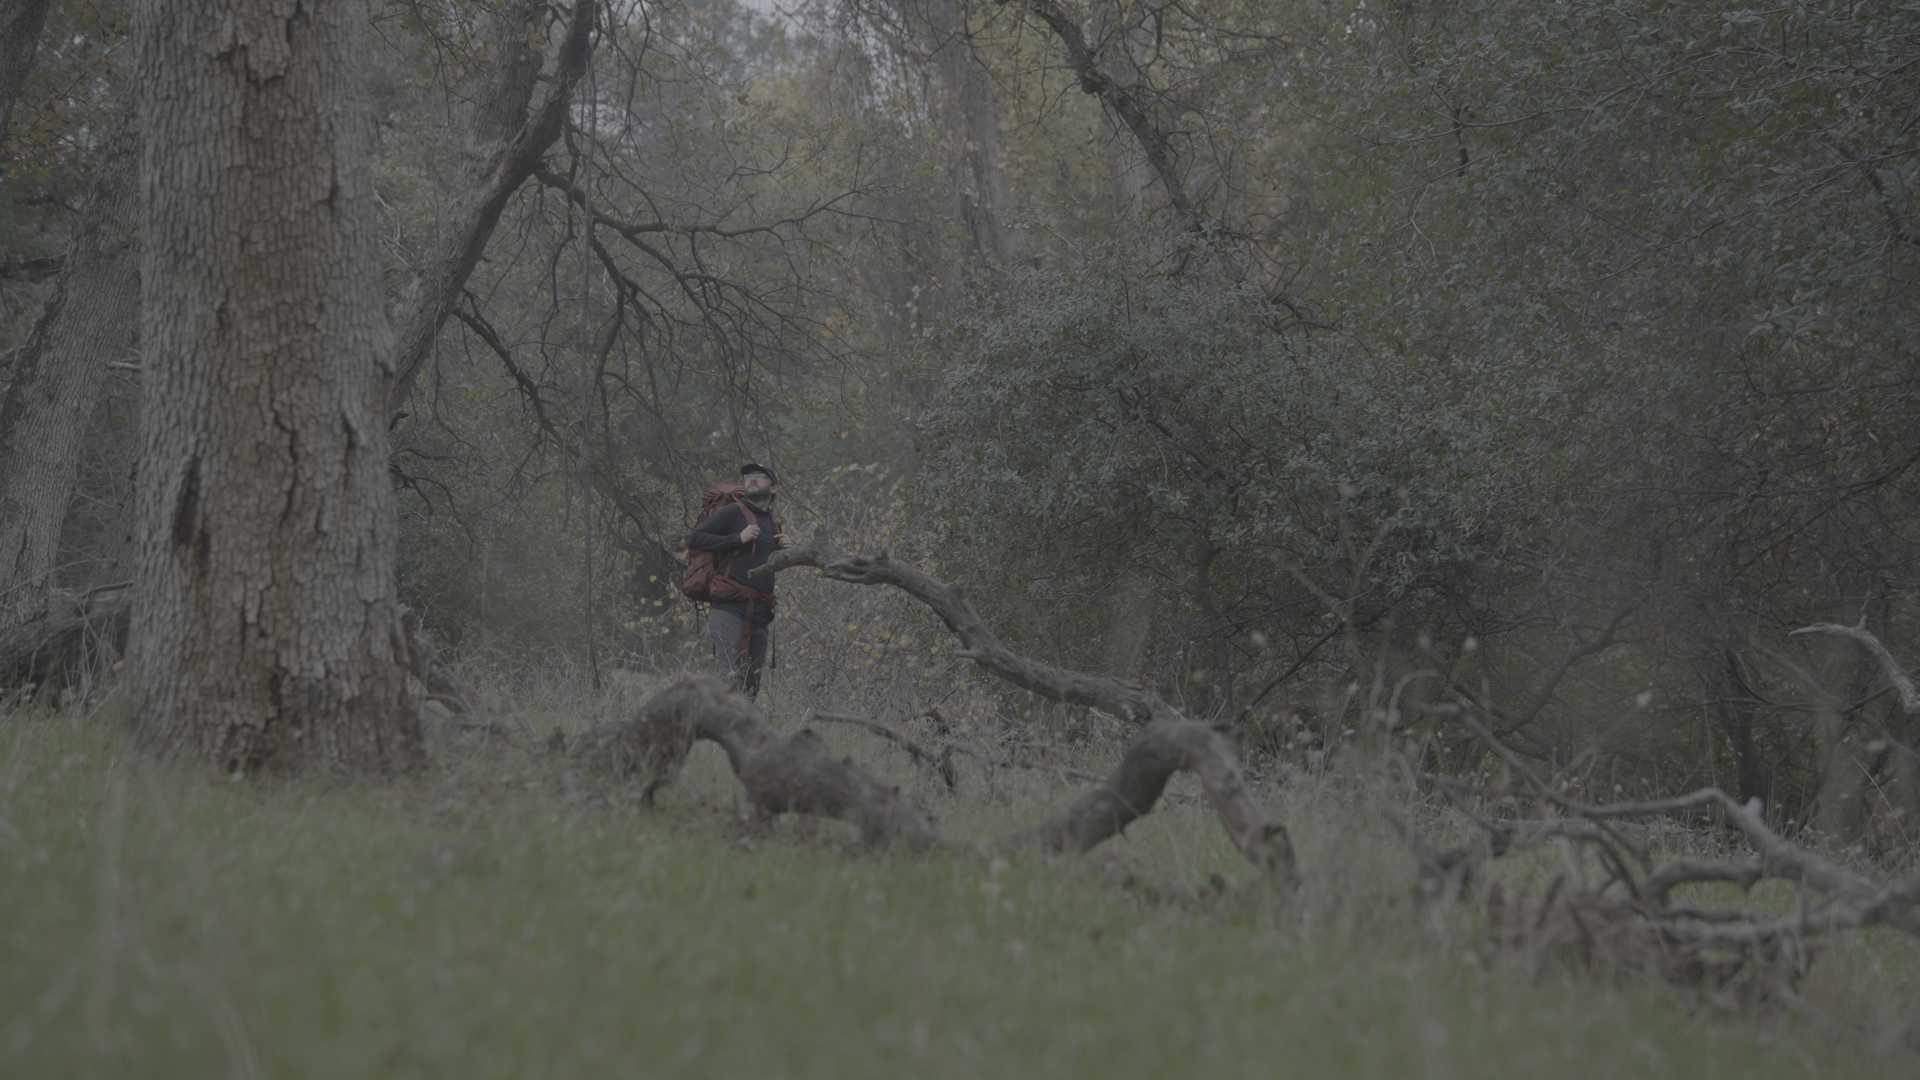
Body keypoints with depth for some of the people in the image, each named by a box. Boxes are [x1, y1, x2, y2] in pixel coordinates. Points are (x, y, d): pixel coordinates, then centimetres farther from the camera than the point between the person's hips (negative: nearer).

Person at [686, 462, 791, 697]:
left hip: (760, 614, 7)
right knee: (730, 680, -15)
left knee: (752, 684, 6)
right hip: (731, 610, -7)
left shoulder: (773, 526, 21)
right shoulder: (733, 513, 1)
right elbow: (694, 539, -9)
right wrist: (738, 539, -13)